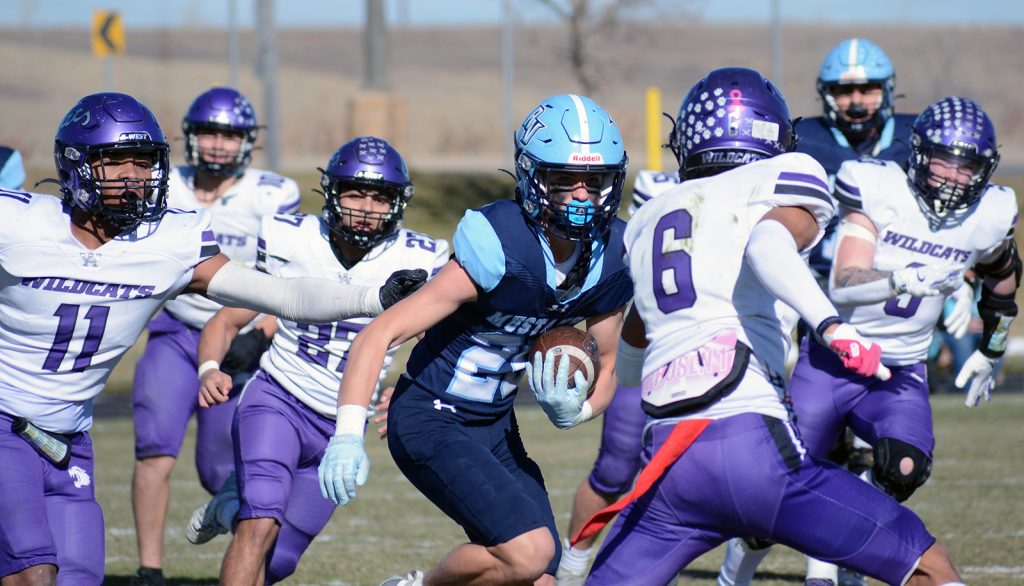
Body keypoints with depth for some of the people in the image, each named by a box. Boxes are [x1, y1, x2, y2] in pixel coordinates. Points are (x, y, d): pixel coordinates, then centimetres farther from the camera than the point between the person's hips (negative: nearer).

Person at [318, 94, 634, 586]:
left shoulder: (611, 257, -6)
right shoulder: (499, 250, -25)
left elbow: (605, 366, 9)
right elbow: (380, 333, -26)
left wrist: (576, 409, -14)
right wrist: (348, 433, -38)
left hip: (495, 425, 7)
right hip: (431, 419, -7)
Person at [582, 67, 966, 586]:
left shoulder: (651, 219, 25)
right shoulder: (788, 178, 10)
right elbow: (768, 246, -15)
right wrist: (831, 324, -28)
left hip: (665, 456, 5)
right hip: (751, 444, -4)